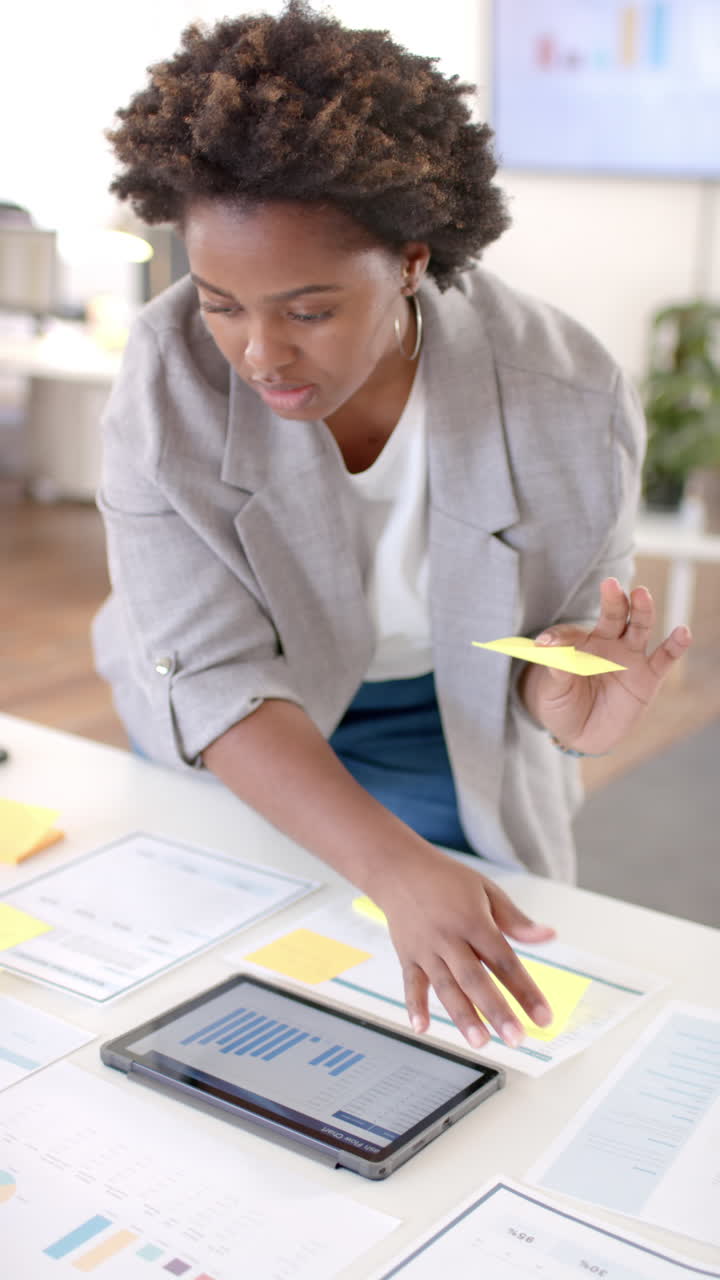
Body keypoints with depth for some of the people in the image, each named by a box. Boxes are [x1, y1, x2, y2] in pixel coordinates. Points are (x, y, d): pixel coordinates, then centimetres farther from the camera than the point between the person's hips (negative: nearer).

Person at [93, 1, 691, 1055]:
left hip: (439, 742, 0)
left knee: (433, 1025, 8)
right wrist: (396, 869, -47)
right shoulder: (170, 374, -28)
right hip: (213, 747, 1)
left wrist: (567, 695, -41)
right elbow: (212, 679, -32)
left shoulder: (566, 396, -28)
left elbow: (566, 631, -15)